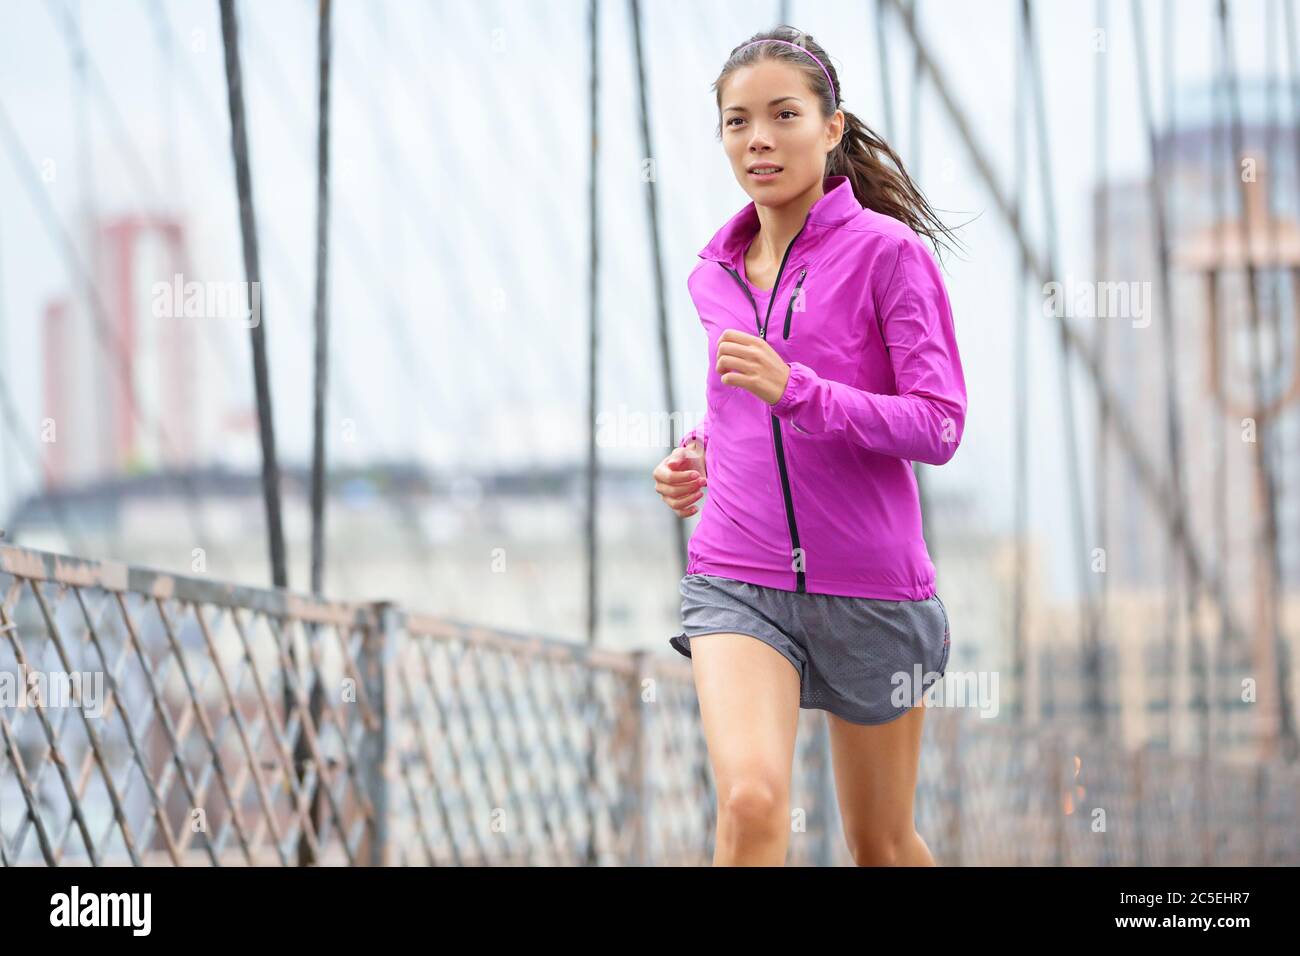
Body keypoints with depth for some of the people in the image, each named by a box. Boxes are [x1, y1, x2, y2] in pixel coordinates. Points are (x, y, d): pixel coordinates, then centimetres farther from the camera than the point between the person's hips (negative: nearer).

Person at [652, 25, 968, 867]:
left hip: (870, 587, -2)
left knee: (882, 845, 12)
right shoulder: (714, 275, 9)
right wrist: (697, 456, 7)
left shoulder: (886, 252, -7)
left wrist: (794, 391, -25)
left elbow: (939, 426, -15)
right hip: (738, 583, 2)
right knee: (752, 800, -24)